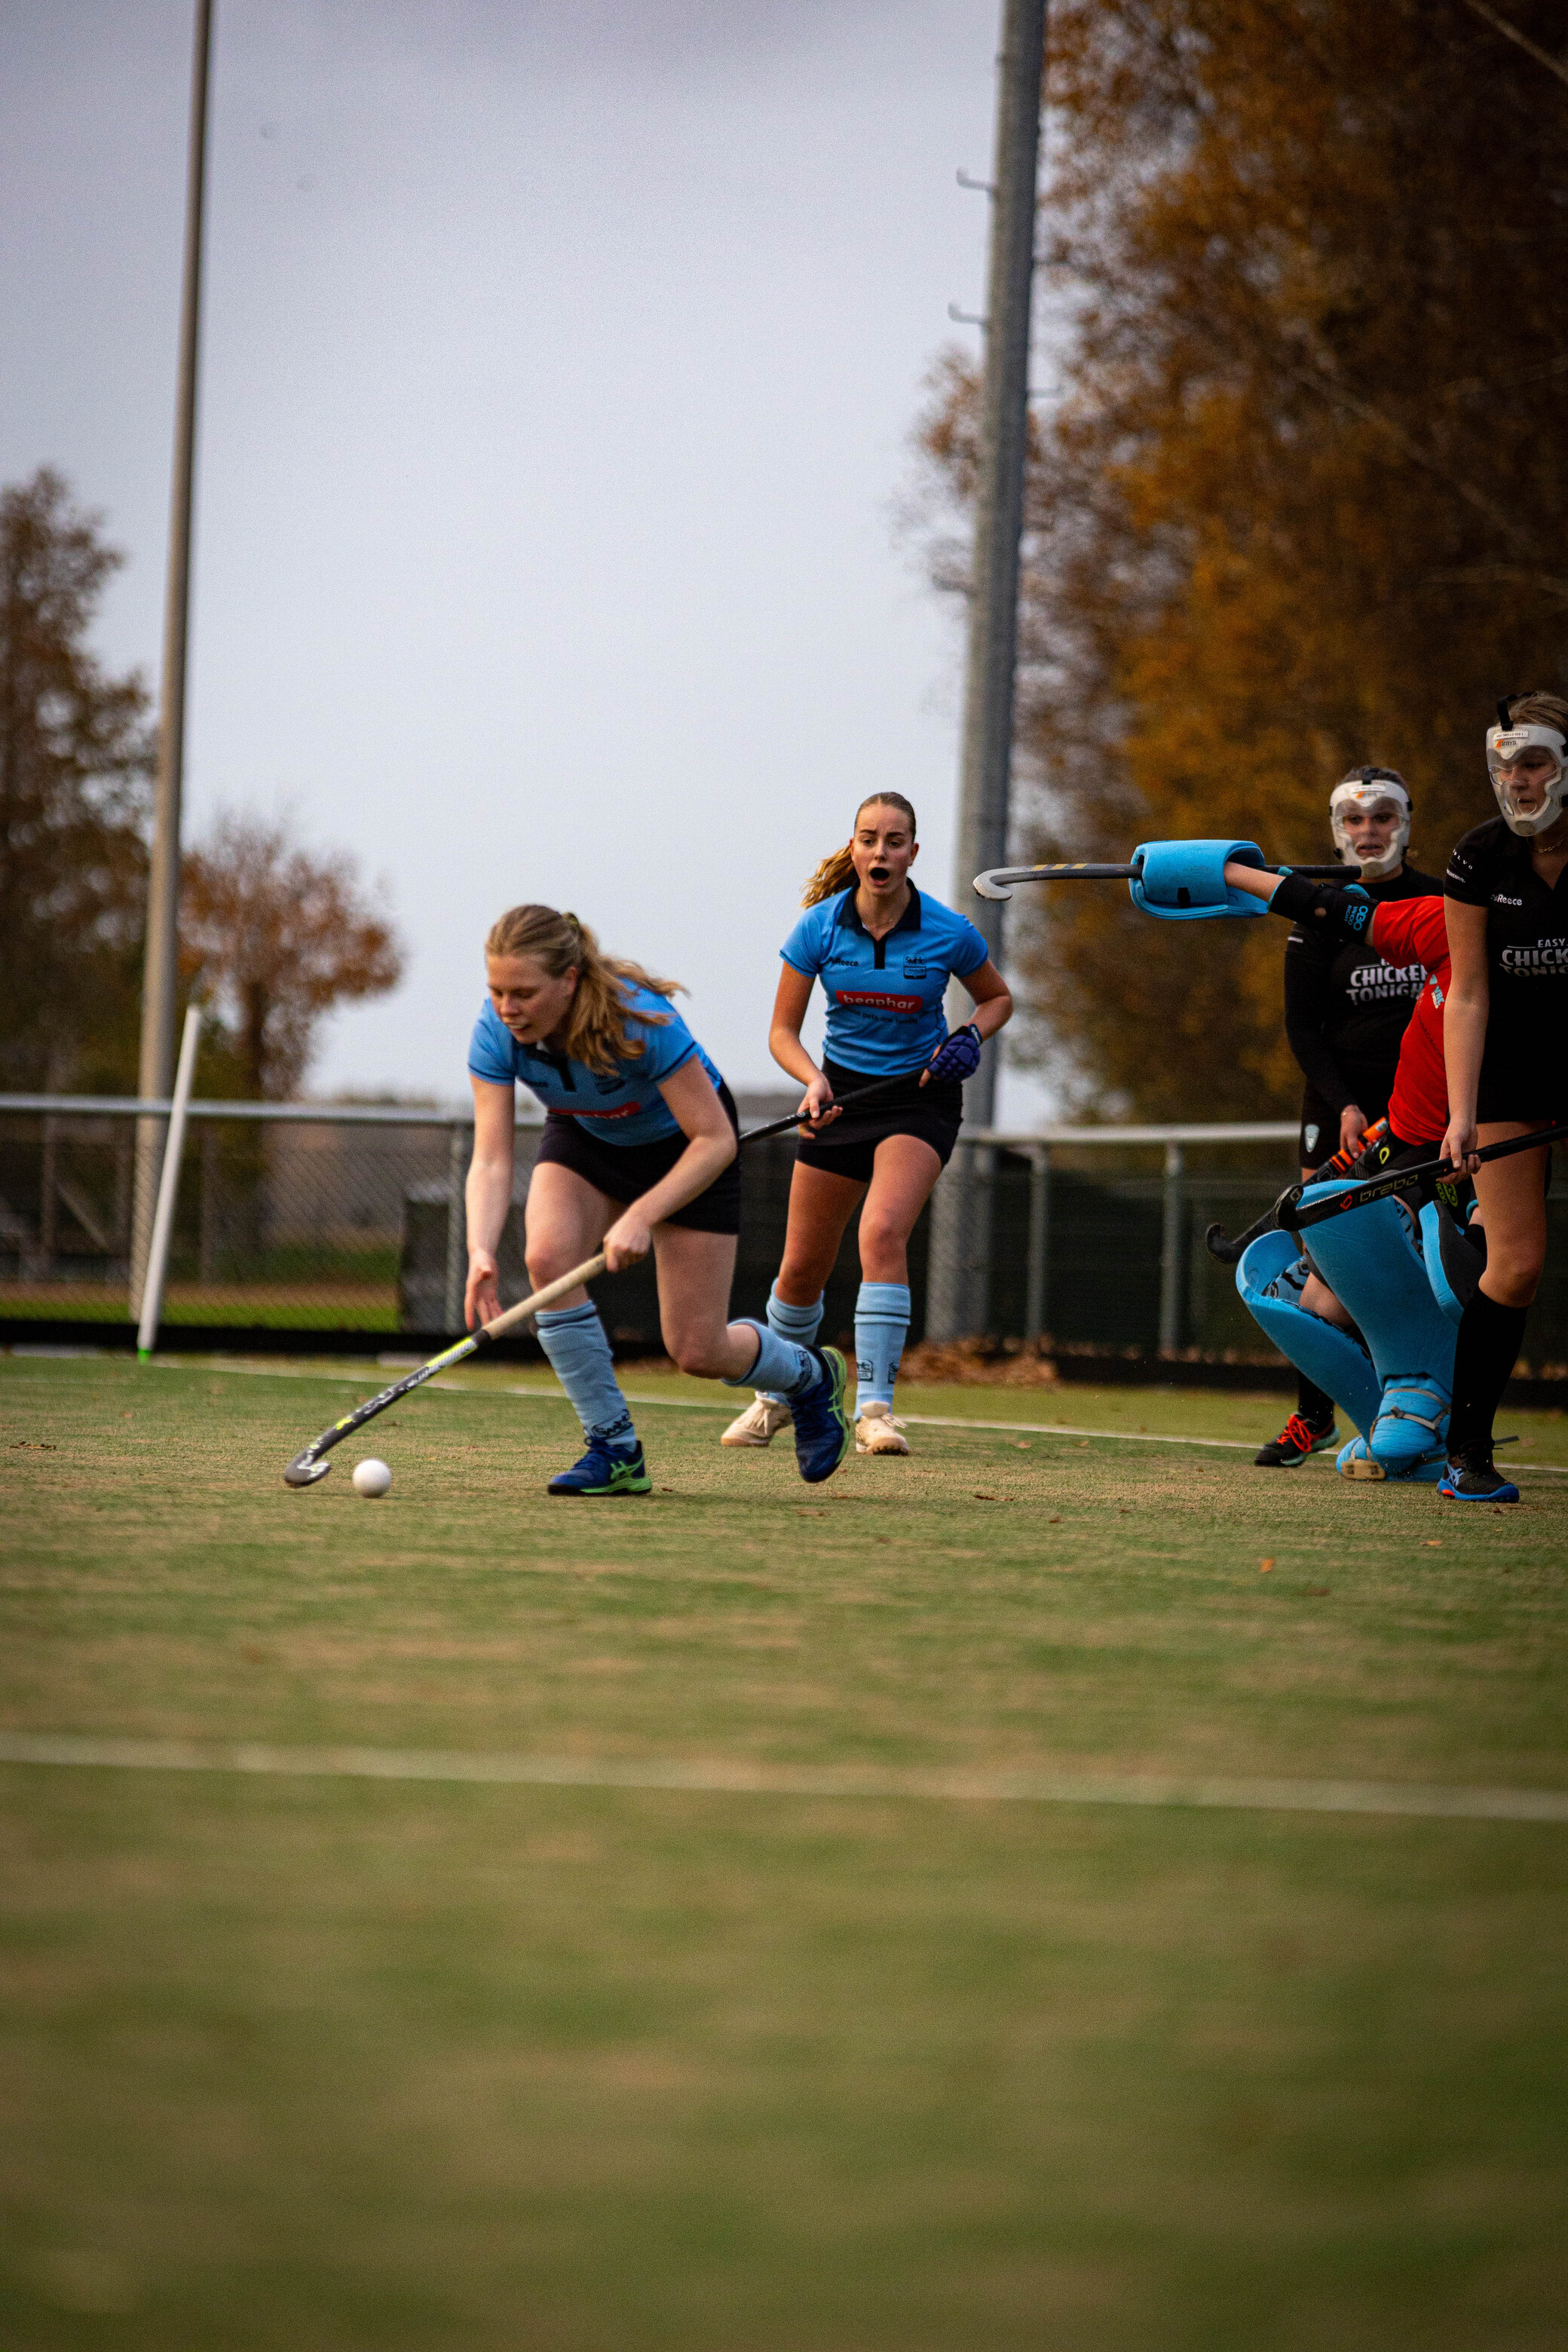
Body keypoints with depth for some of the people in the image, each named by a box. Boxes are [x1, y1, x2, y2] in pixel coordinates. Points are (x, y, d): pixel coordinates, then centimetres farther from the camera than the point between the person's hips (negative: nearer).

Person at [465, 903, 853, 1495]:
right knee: (547, 1255, -28)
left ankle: (810, 1375, 33)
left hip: (684, 1149, -4)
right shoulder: (496, 1033, -27)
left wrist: (640, 1217, -41)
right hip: (585, 1140, 4)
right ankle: (614, 1451, -14)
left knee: (699, 1353, -3)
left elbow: (716, 1141, -31)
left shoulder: (640, 1021, -38)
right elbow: (490, 1160, -28)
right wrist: (481, 1252, -45)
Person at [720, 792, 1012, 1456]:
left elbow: (997, 997, 8)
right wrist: (814, 1081, -24)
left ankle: (874, 1408, -27)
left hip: (919, 1097, -2)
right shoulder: (820, 927, -10)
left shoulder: (949, 934, -12)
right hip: (842, 1092, 3)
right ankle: (775, 1399, 32)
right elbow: (783, 1032, -4)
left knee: (883, 1232, -28)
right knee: (802, 1265, 6)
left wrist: (969, 1039, -13)